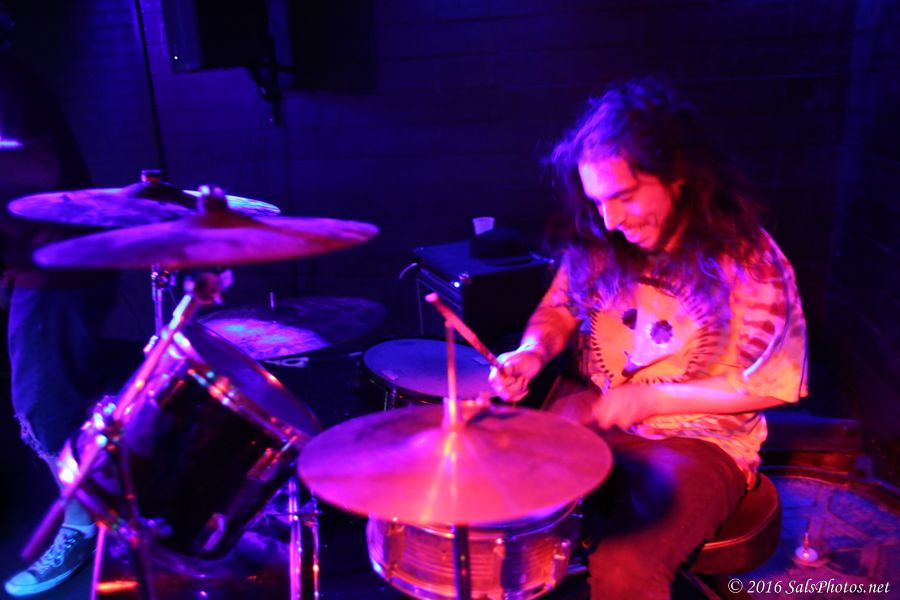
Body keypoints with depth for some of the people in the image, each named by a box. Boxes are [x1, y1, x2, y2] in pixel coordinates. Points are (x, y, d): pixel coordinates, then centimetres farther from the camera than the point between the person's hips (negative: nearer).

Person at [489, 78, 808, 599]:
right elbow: (561, 308, 8)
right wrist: (533, 353, -14)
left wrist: (648, 399, -16)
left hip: (697, 441, -4)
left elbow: (767, 386, -10)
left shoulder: (748, 262, -16)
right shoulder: (599, 241, -4)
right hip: (585, 417, 4)